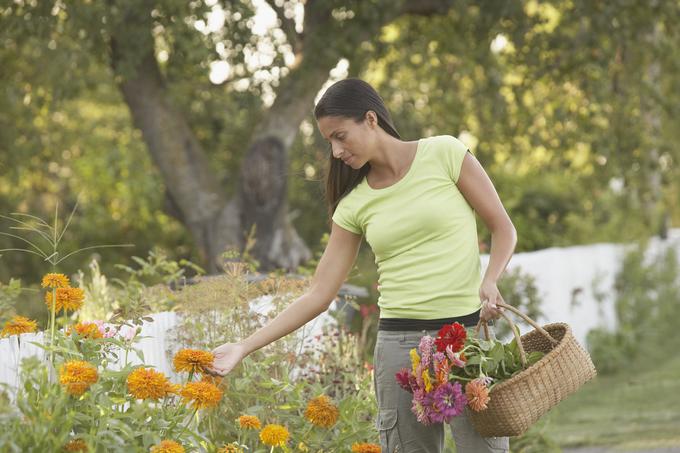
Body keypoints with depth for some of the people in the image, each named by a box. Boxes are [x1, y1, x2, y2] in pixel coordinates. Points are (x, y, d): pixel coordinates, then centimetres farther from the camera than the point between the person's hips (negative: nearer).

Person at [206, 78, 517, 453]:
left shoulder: (444, 154, -1)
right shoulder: (354, 204, 7)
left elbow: (503, 229, 5)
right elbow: (318, 295, 7)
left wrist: (489, 281, -15)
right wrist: (244, 348, 0)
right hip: (399, 341, 3)